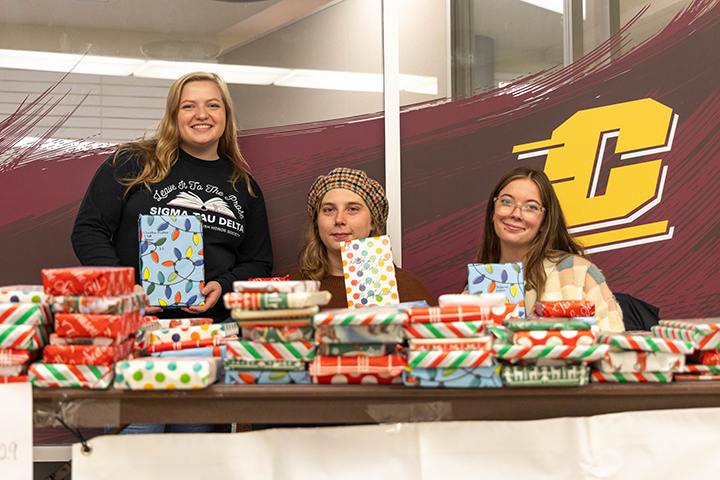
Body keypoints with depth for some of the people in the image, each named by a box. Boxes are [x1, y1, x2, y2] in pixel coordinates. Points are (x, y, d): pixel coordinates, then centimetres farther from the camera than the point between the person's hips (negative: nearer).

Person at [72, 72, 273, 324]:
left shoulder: (244, 186, 19)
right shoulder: (133, 163, 7)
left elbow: (258, 263, 22)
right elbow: (88, 230, 5)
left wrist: (223, 287, -1)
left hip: (213, 323, 4)